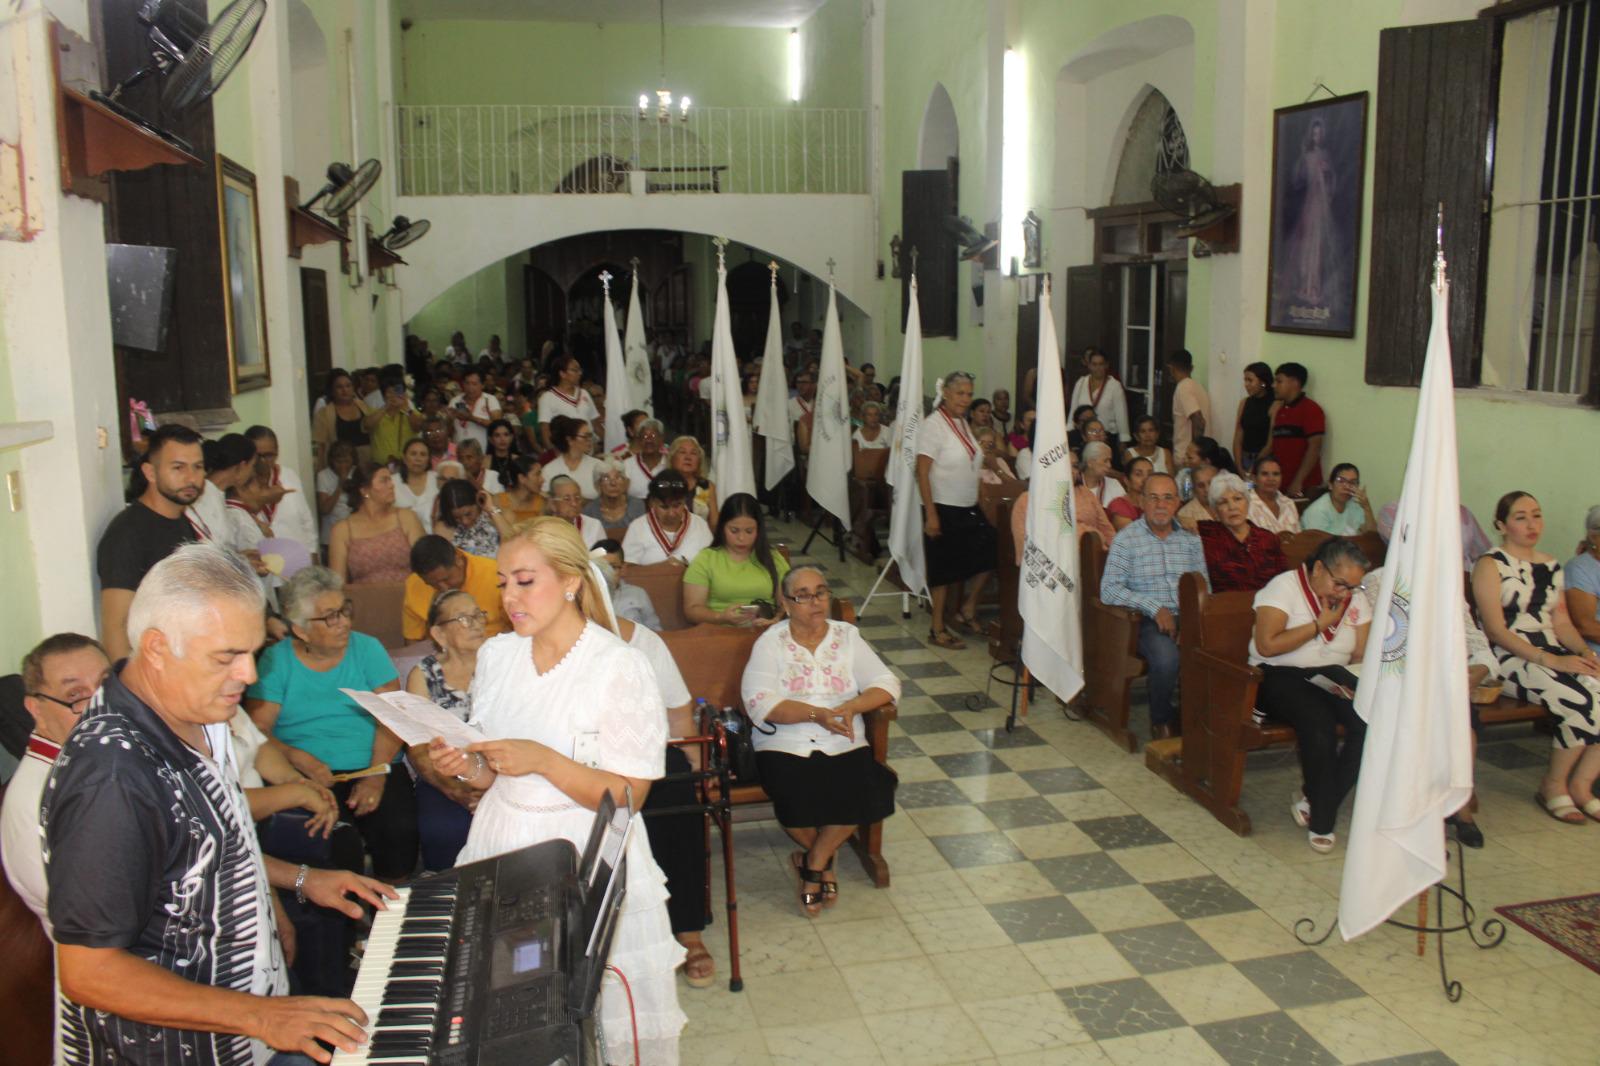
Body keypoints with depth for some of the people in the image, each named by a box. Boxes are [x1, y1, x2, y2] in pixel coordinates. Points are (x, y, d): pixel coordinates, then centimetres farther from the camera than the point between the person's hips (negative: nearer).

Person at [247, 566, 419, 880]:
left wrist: (378, 775, -15)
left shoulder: (367, 648, 9)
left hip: (370, 769, 1)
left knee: (400, 828, -25)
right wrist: (298, 758, -21)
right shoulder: (275, 660, 7)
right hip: (305, 779, -1)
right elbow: (257, 730, -2)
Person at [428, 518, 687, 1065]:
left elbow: (629, 796, -13)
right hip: (500, 851, 5)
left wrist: (544, 761, -24)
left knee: (597, 1019, 3)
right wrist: (468, 766, -10)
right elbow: (492, 777, 12)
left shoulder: (621, 667, -14)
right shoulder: (495, 655, 4)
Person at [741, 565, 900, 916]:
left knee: (866, 791, -25)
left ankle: (812, 862, 1)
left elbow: (887, 684, 2)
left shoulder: (848, 636, 11)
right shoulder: (770, 643, 2)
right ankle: (825, 861, 6)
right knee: (797, 798, -30)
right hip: (786, 747, -2)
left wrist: (850, 707, -17)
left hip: (844, 746, 3)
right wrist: (816, 713, -23)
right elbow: (759, 702, -12)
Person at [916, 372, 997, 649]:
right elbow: (922, 473, -17)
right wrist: (930, 514, -20)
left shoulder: (963, 423, 11)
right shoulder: (934, 425, -13)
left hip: (968, 509, 8)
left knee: (987, 553, 2)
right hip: (944, 509, -8)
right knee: (945, 567, -1)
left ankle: (966, 611, 19)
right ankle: (938, 628, 12)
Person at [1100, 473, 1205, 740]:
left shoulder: (1191, 541, 16)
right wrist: (1155, 608, -15)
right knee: (1166, 657, -33)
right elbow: (1109, 590, -8)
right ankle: (1161, 721, -4)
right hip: (1147, 621, -4)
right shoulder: (1126, 540, 2)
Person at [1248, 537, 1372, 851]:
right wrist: (1320, 624, -11)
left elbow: (1362, 655, 9)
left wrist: (1354, 682, -14)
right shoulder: (1284, 586, -5)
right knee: (1319, 720, -35)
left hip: (1333, 680, 6)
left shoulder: (1356, 600, 13)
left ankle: (1317, 805, -10)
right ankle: (1320, 822, -14)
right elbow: (1266, 645, -16)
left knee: (1372, 719, -25)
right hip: (1280, 676, -5)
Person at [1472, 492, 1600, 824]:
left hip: (1555, 655, 7)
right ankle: (1553, 786, -4)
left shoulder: (1551, 566, 19)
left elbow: (1562, 622, 17)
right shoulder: (1491, 566, -2)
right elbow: (1495, 631, -10)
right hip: (1511, 660, -7)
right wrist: (1550, 661, -18)